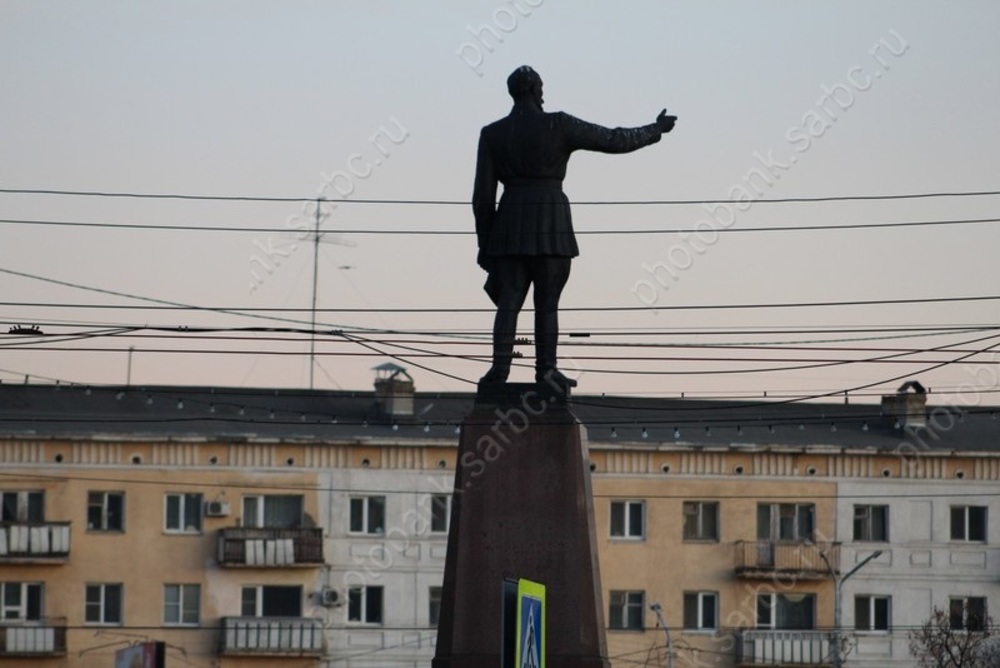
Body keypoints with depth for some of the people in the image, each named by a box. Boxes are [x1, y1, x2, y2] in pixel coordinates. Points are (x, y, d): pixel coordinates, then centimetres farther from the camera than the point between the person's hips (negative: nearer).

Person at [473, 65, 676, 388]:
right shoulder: (558, 126, -3)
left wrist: (484, 241, 9)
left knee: (509, 301, 1)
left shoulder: (492, 134, 4)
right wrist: (655, 130, 16)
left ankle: (500, 367, -13)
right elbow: (613, 140, 1)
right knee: (547, 301, 3)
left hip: (510, 227, 2)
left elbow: (483, 194, 2)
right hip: (550, 227, -2)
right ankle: (545, 368, -4)